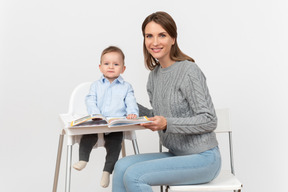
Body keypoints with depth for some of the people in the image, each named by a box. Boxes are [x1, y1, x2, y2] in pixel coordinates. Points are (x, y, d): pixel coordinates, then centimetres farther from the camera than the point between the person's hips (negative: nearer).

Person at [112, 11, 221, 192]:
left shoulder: (189, 71, -14)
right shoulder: (154, 75, 10)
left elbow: (209, 121, -16)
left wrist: (167, 123, -26)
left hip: (203, 158, -7)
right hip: (176, 155, 7)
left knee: (133, 176, -21)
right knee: (122, 165, -11)